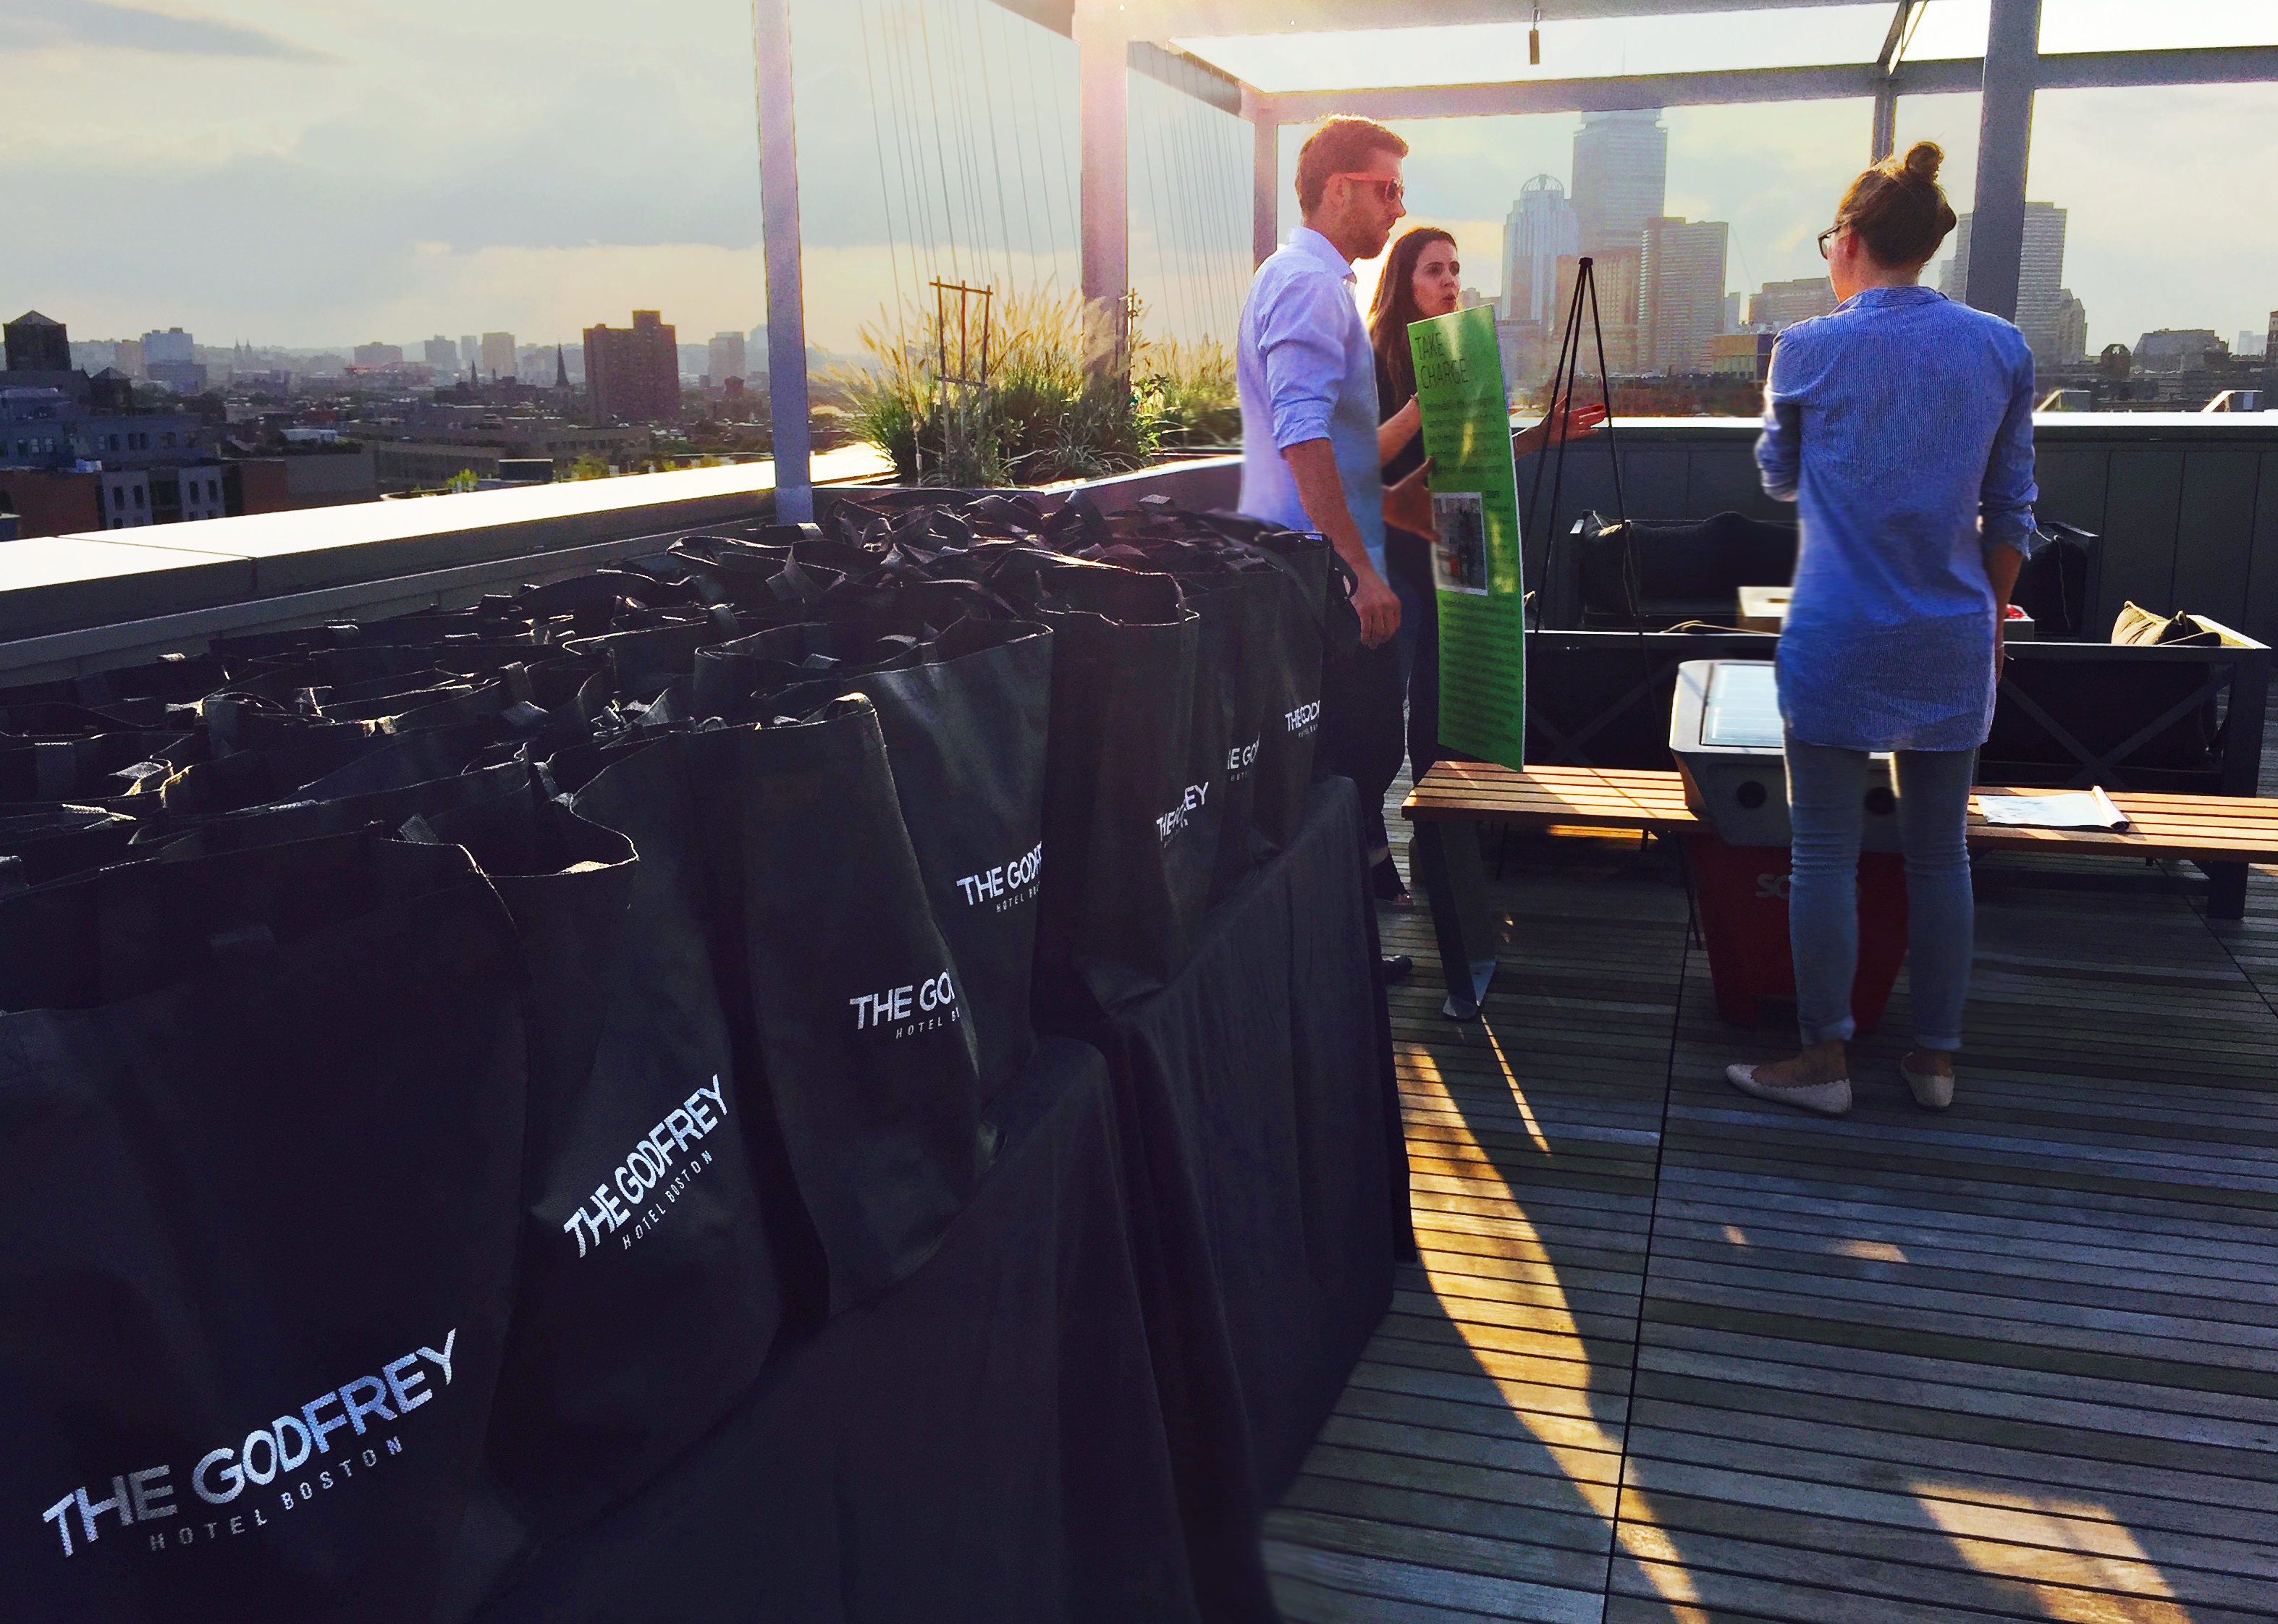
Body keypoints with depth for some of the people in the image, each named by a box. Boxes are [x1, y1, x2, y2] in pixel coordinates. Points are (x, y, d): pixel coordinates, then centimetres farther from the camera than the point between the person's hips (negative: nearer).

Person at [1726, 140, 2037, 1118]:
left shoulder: (1808, 351, -4)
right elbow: (2011, 512, 8)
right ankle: (1935, 1058, 19)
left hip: (1839, 640, -3)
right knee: (1940, 853, 11)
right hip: (1952, 643, 4)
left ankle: (1824, 1058, 9)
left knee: (1826, 854, 4)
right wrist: (1994, 621, 18)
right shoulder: (2001, 350, 3)